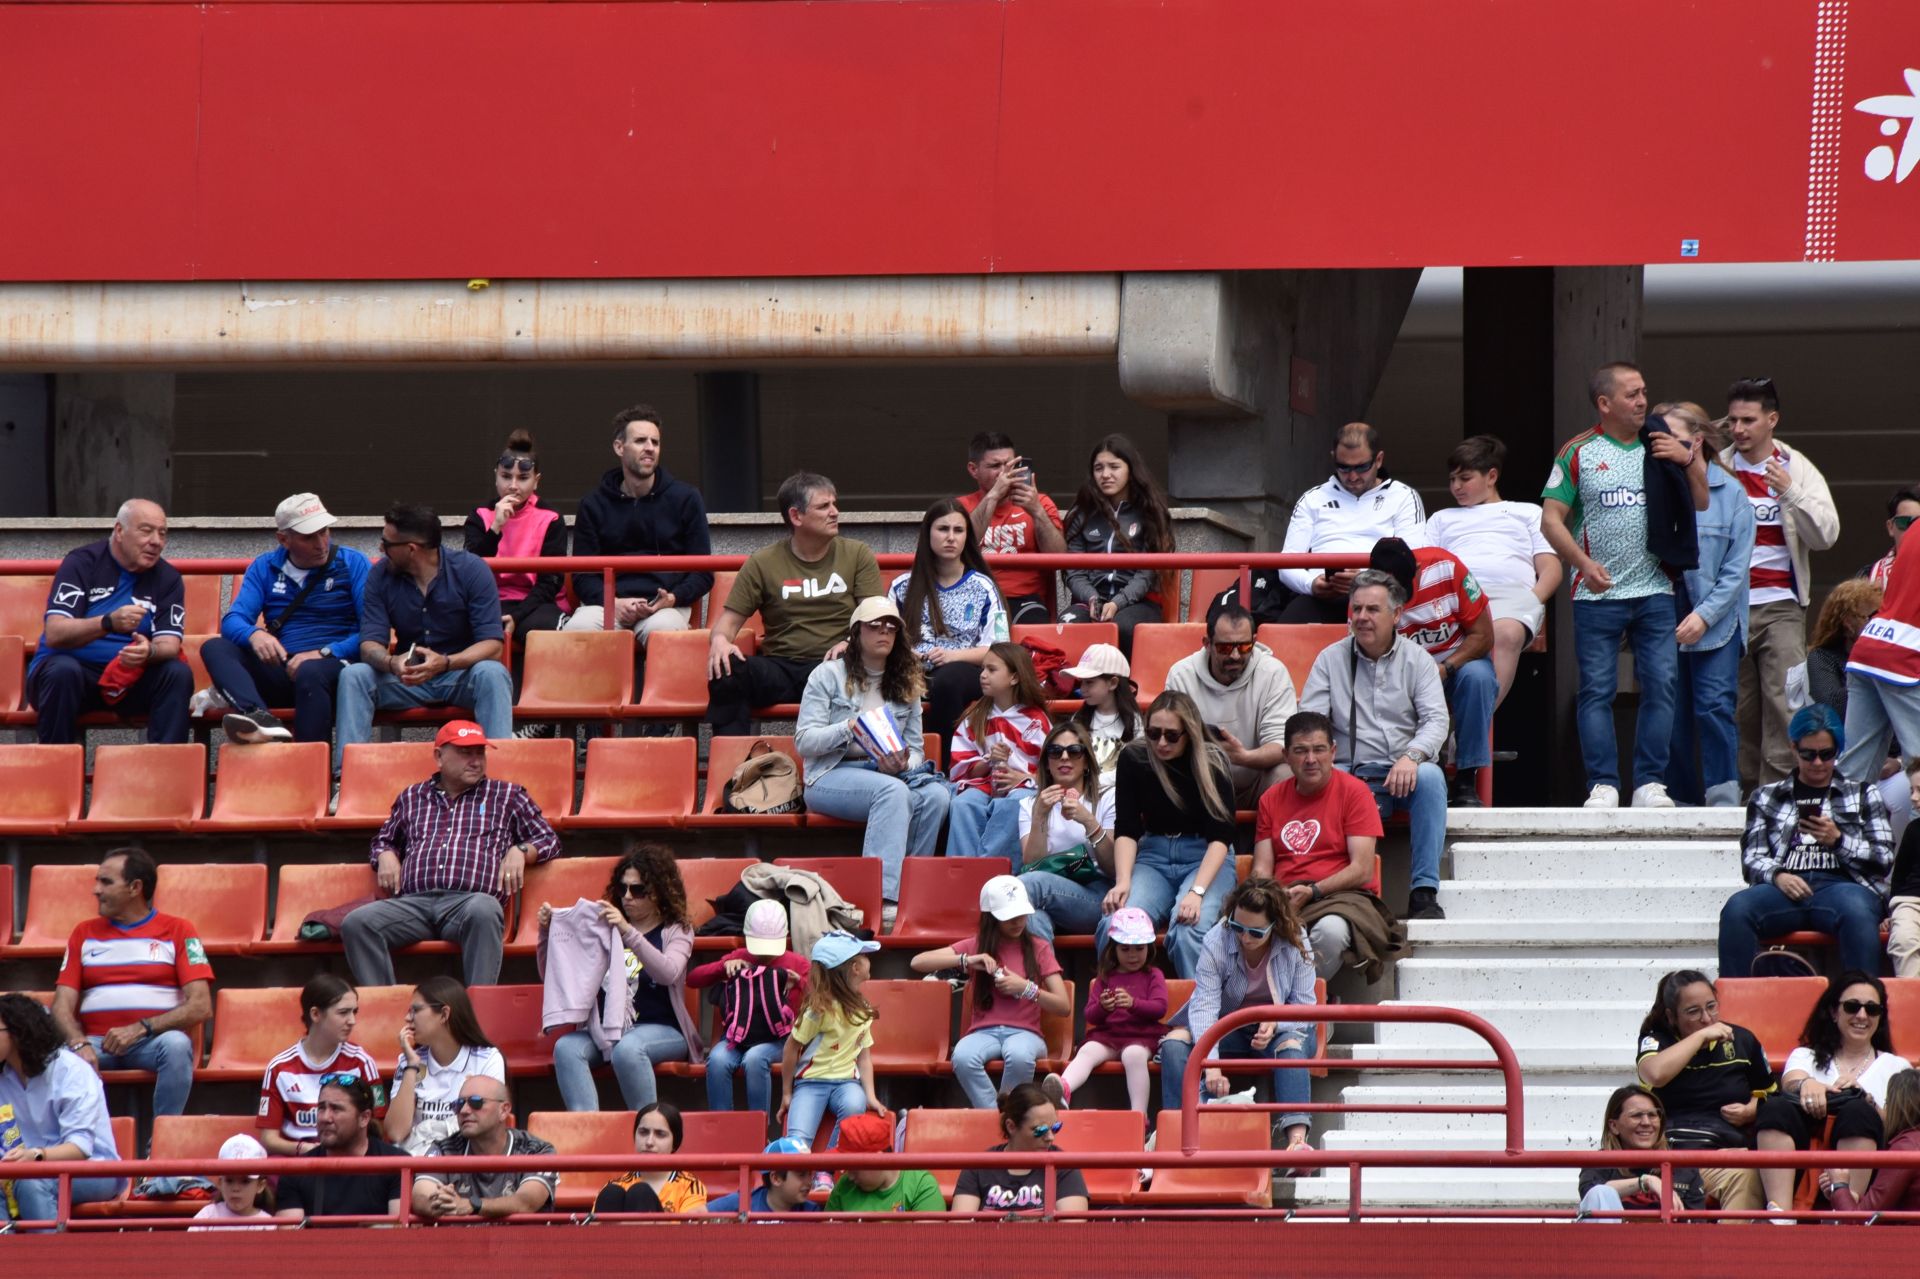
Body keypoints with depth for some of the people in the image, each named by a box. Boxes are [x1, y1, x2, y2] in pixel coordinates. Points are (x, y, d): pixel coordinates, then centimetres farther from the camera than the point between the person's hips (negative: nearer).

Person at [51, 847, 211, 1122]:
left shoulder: (178, 931, 7)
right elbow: (63, 1006, 8)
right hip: (97, 1040, 2)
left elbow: (200, 1006, -3)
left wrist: (140, 1029, -16)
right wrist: (79, 1044, -15)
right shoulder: (84, 934, 17)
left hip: (153, 1040, -2)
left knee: (176, 1044, -37)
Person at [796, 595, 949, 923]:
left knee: (936, 796, -28)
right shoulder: (828, 675, 3)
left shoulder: (905, 685, 15)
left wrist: (903, 764, -9)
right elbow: (803, 741, -3)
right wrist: (849, 729, -20)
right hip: (831, 777, -5)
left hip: (887, 772, 5)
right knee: (893, 791, -37)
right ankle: (883, 896, -48)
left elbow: (916, 748, 15)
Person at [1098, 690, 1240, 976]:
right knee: (1115, 924, -30)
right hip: (1153, 856, 2)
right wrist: (1123, 882, -20)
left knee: (1188, 930, -35)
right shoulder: (1134, 759, -1)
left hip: (1207, 859, -2)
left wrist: (1197, 891, -26)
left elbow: (1221, 835, -12)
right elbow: (1126, 829, -2)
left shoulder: (1212, 762, -7)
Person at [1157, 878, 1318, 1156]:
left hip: (1279, 1028, -1)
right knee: (1174, 1044, -25)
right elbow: (1205, 1006, -26)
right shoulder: (1216, 943, -18)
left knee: (1291, 1043, -37)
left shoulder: (1296, 943, -16)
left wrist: (1276, 1024, -36)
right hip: (1228, 1028, 1)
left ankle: (1297, 1136, -53)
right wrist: (1210, 1063, -40)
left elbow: (1303, 1006, -12)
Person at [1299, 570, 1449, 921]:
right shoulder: (1331, 659, 12)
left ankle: (1425, 891, -34)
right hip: (1352, 772, 0)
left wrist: (1412, 756, -23)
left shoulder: (1416, 660, 10)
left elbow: (1436, 720, -2)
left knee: (1430, 777, -35)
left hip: (1404, 773, 0)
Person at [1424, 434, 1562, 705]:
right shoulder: (1442, 519, 41)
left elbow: (1550, 570, 20)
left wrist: (1532, 601, -3)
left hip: (1511, 591, -1)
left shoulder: (1527, 513, 34)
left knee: (1507, 634, -41)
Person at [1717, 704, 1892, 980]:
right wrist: (1777, 875, -10)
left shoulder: (1862, 795, 23)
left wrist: (1838, 840, -3)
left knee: (1856, 911, -39)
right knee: (1737, 909, -33)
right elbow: (1752, 858, 13)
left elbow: (1884, 859, 13)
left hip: (1841, 883, -1)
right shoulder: (1767, 798, 25)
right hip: (1786, 887, 1)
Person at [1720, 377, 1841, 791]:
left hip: (1780, 606, -2)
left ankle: (1779, 786, -13)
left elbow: (1826, 535, -4)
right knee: (1737, 706, 2)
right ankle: (1743, 788, 8)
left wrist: (1789, 493, -16)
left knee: (1783, 703, -12)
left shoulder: (1798, 469, 5)